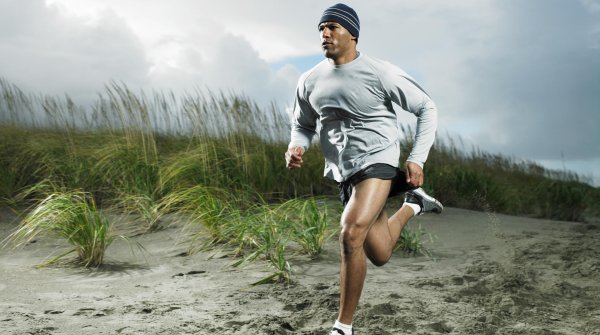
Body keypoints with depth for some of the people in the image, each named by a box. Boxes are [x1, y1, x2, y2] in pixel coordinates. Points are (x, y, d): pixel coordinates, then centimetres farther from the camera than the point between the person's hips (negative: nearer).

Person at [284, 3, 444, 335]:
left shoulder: (379, 72, -11)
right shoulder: (310, 80, 3)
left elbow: (427, 109, -2)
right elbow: (303, 124, 18)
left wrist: (417, 159, -10)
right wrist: (296, 147, -6)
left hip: (377, 160, -6)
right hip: (344, 171, 6)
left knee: (350, 235, -29)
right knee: (379, 255, 12)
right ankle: (413, 203, 42)